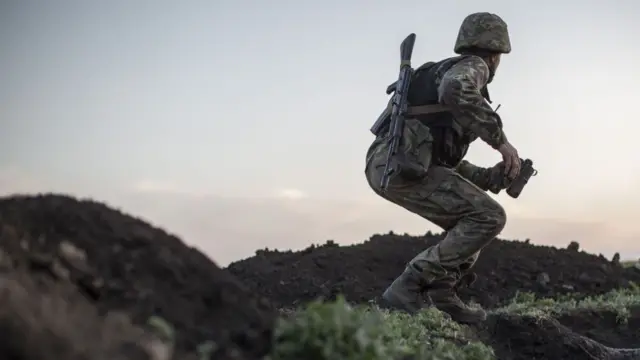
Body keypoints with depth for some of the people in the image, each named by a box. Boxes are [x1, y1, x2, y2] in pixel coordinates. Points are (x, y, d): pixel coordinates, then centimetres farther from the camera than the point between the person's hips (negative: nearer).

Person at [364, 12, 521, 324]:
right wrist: (500, 140, -15)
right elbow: (455, 91, -23)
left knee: (469, 220, 23)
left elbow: (446, 161, 32)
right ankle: (409, 287, -12)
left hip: (383, 165, 10)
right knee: (489, 217, -9)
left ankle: (442, 299, 14)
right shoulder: (471, 66, 5)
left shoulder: (451, 72, 34)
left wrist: (491, 176, 19)